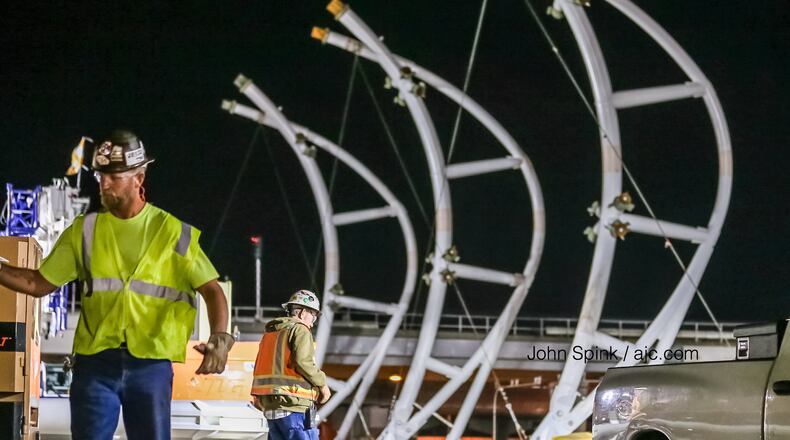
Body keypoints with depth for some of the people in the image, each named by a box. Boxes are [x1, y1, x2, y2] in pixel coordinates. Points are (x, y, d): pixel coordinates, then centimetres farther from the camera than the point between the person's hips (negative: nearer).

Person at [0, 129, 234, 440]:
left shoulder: (171, 232, 2)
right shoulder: (84, 230, 8)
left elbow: (211, 290, -1)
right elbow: (40, 283, 11)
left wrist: (219, 339, -18)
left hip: (151, 364, -1)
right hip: (95, 361, 1)